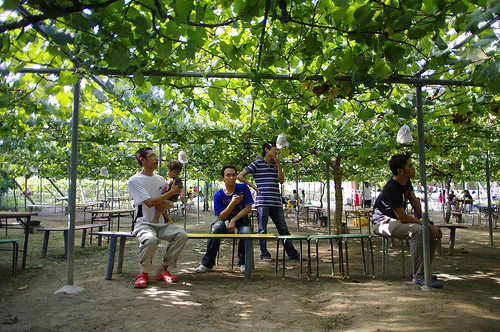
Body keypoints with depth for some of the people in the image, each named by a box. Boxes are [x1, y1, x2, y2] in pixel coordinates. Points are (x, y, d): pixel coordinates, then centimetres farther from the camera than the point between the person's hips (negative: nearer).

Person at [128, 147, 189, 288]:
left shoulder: (160, 179, 14)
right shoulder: (134, 180, -5)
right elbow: (149, 202, -16)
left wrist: (165, 204, -8)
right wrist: (171, 192, -11)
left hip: (161, 223, 5)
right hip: (143, 223, -5)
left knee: (182, 235, -21)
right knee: (150, 239, -37)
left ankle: (163, 269, -6)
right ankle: (144, 273, -10)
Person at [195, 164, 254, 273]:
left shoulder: (243, 188, -3)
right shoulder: (218, 195, -3)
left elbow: (248, 208, -7)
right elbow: (221, 217, -10)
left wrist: (234, 220, -17)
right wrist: (232, 203, -25)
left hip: (241, 222, 0)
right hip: (225, 223, 1)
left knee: (246, 232, -34)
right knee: (216, 228, -33)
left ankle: (243, 263, -7)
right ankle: (207, 263, -18)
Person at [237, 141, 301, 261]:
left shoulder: (275, 164, 16)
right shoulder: (257, 164, -1)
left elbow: (281, 181, 7)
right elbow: (240, 176, 0)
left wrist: (278, 164, 2)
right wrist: (253, 186, -4)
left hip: (276, 203, 5)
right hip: (263, 203, -5)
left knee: (283, 229, 8)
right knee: (263, 230, 3)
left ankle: (292, 253, 15)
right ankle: (265, 254, 15)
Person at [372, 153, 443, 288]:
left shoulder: (406, 182, 3)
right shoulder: (391, 189, -27)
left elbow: (415, 202, 9)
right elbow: (403, 217, -26)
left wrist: (430, 223, -1)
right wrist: (428, 226, -19)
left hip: (398, 220, 10)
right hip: (383, 222, -9)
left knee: (435, 234, -2)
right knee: (417, 230, -34)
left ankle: (421, 270, 10)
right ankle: (418, 276, -24)